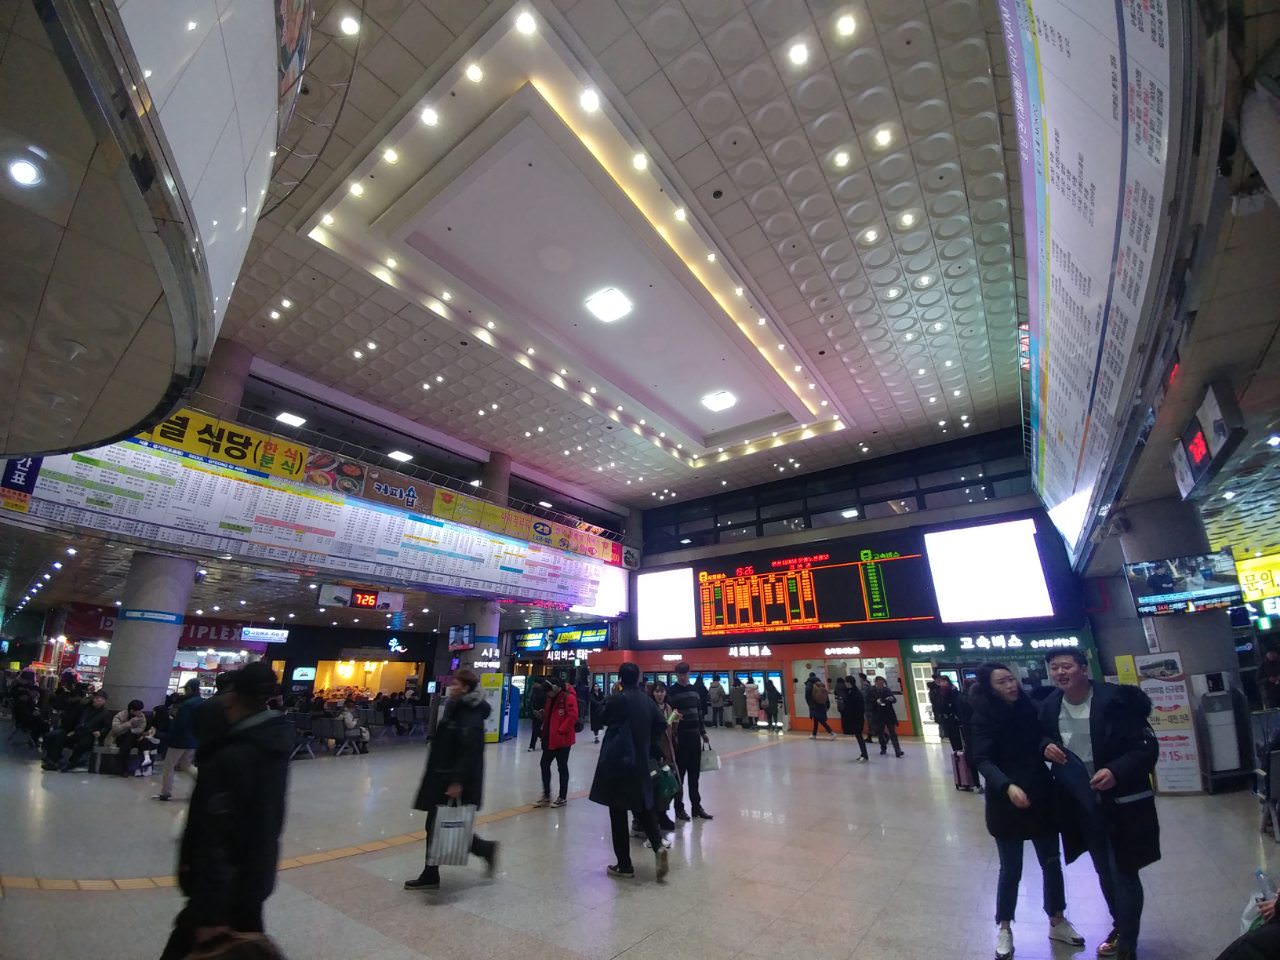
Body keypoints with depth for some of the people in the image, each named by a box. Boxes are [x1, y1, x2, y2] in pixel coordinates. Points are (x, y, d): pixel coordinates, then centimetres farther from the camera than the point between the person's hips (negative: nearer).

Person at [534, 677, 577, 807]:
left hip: (562, 739, -9)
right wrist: (542, 714, 4)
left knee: (562, 767, 4)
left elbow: (572, 716, -25)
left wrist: (561, 731, -22)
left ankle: (563, 797, 19)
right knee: (544, 765, 11)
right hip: (549, 739, 9)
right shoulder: (551, 698, 11)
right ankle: (546, 796, 24)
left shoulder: (568, 697, -17)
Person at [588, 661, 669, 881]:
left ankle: (625, 866, 14)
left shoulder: (617, 700, -14)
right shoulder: (647, 701, 1)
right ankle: (658, 846, 0)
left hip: (617, 761, -5)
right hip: (640, 763, 5)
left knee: (618, 814, 7)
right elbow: (661, 725, 5)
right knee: (642, 808, 19)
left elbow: (602, 720, 0)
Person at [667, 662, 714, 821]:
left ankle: (696, 806, 22)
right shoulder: (671, 692, -8)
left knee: (695, 773, 12)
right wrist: (672, 736, -21)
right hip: (679, 738, -5)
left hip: (694, 737, 6)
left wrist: (703, 733, 15)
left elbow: (699, 713, 16)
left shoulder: (694, 690, 10)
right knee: (679, 774, 3)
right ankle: (679, 808, 14)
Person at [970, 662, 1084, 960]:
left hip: (1041, 797, 5)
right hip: (1006, 802, -4)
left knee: (1052, 863, 18)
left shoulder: (1028, 707, -1)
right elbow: (983, 760, -21)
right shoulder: (984, 717, -15)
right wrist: (1007, 786, -35)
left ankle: (1057, 921, 42)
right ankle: (1004, 927, 27)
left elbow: (1040, 743, 11)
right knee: (1011, 869, 6)